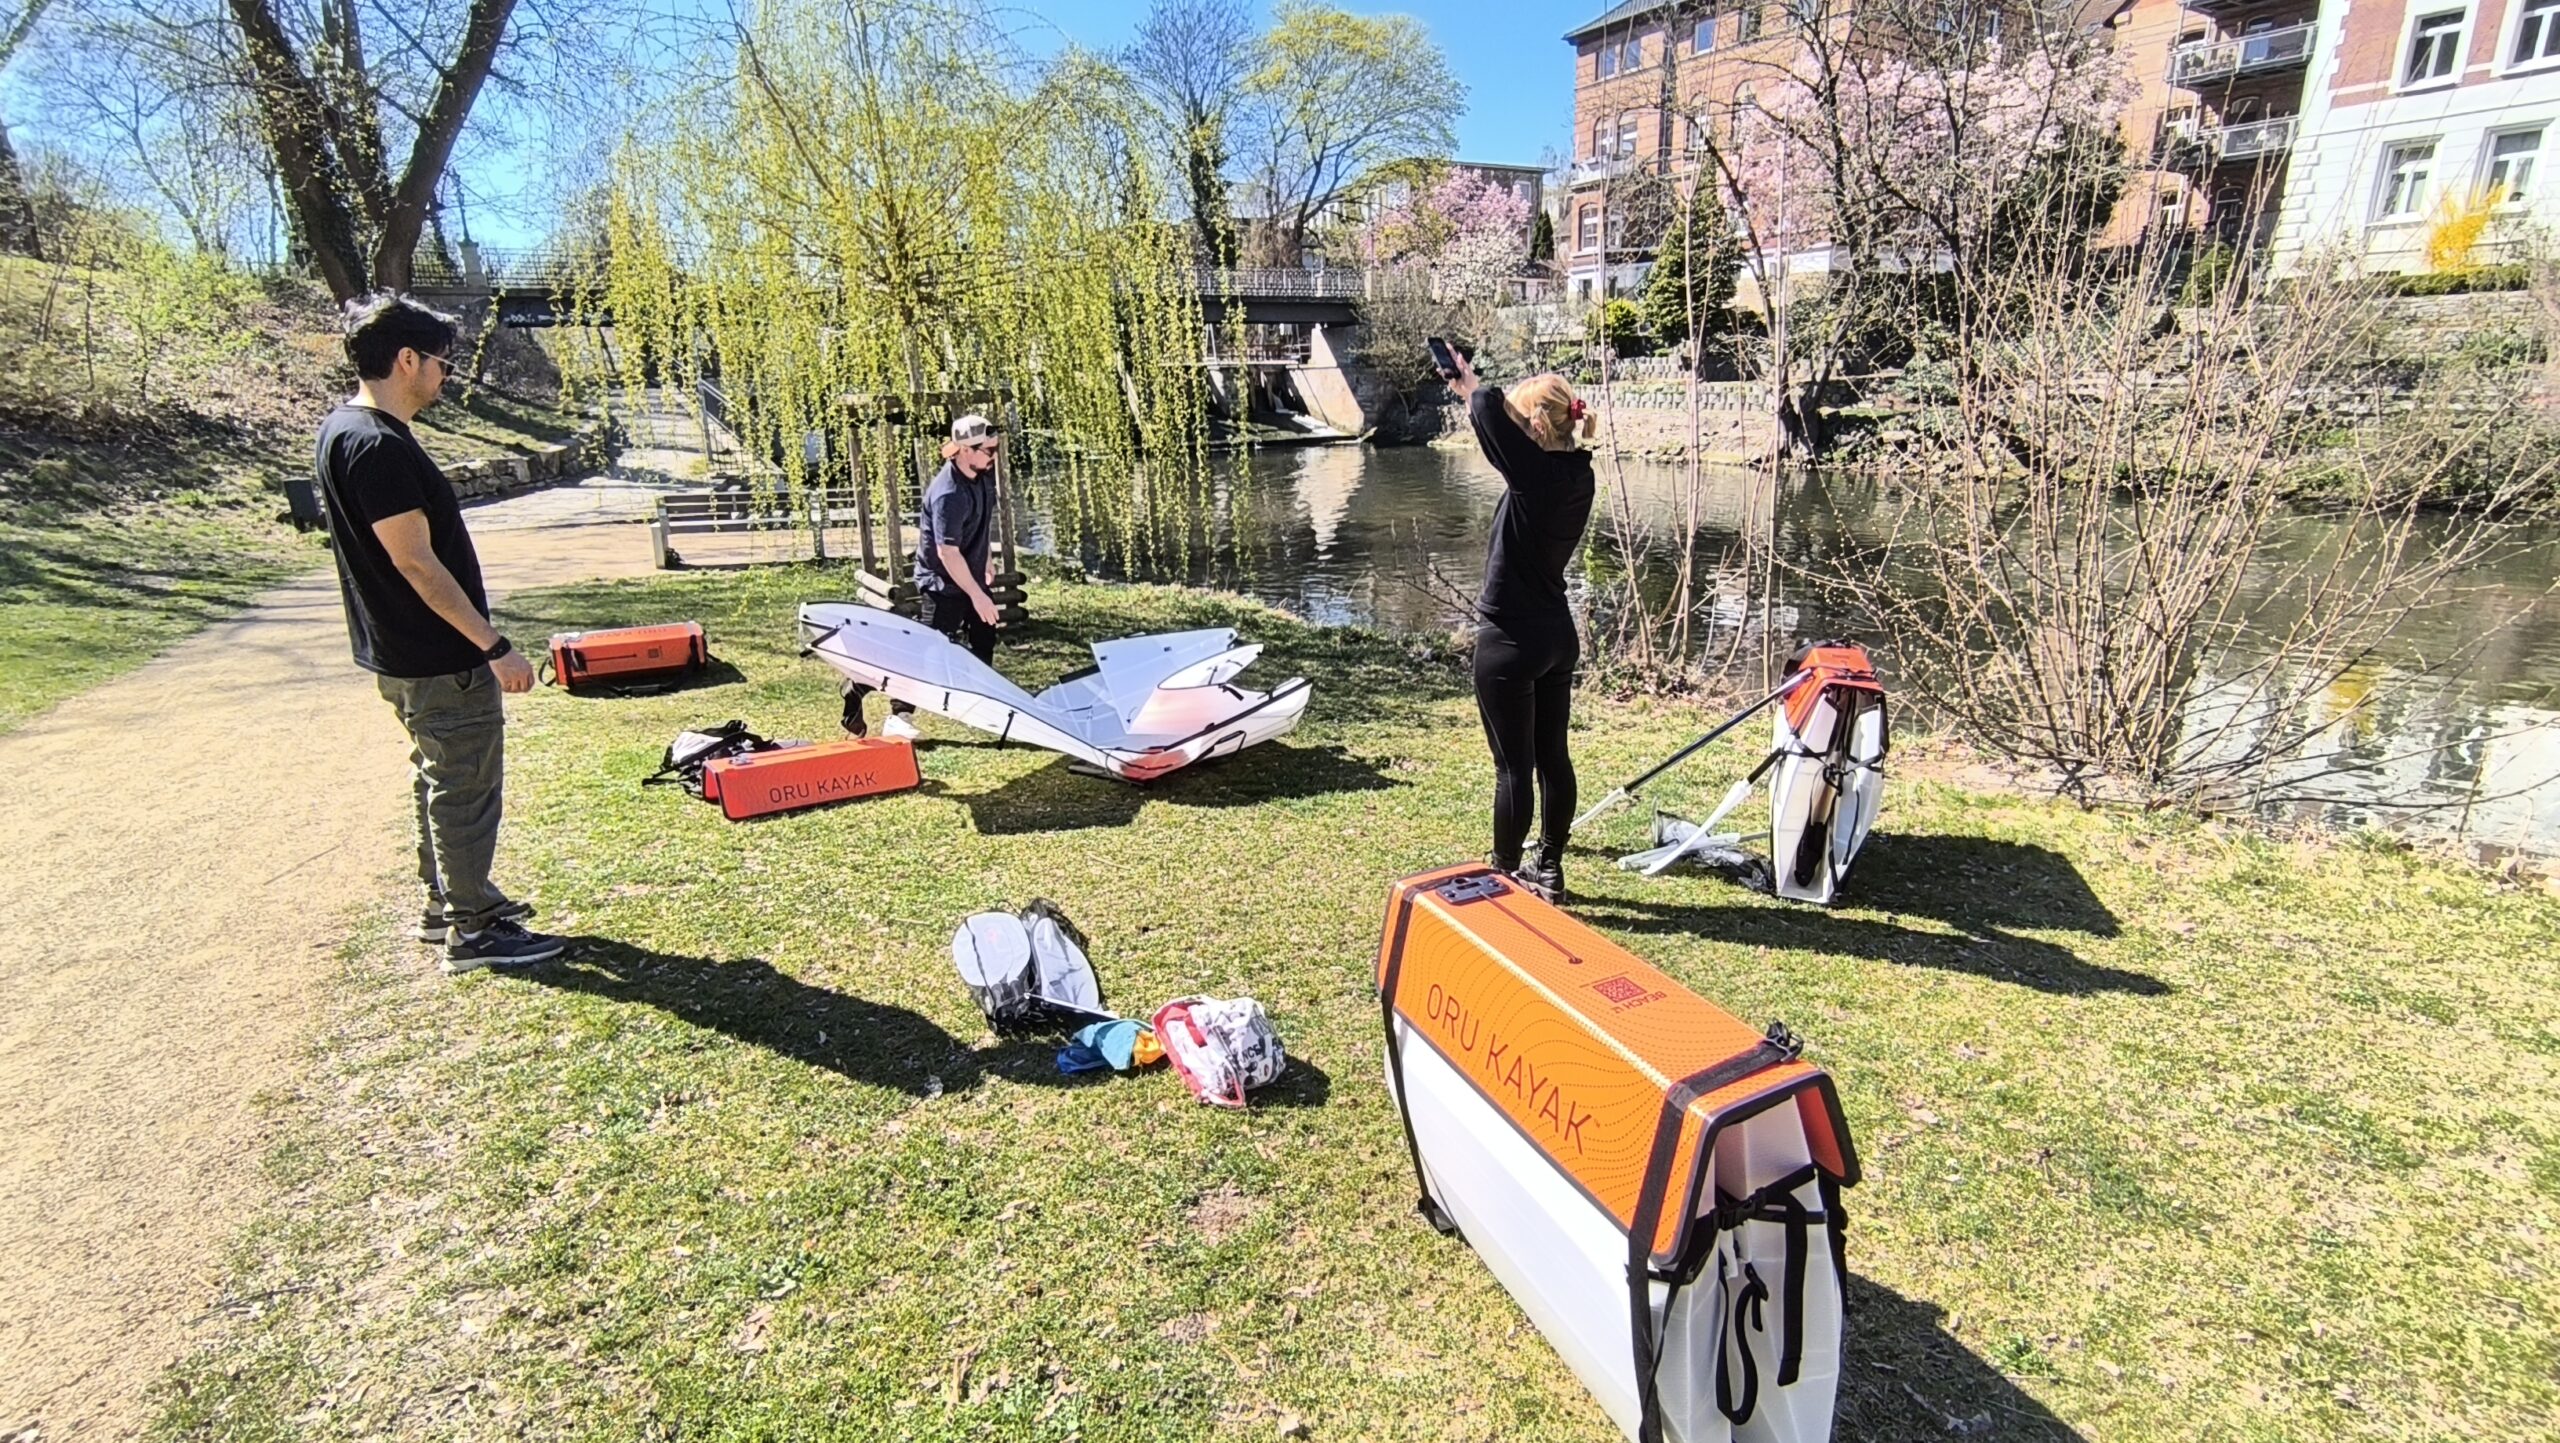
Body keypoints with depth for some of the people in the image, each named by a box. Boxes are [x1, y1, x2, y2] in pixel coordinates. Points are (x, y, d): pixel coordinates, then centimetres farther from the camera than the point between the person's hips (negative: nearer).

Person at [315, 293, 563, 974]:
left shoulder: (345, 429, 10)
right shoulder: (378, 445, -22)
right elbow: (416, 561, -23)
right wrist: (494, 647, -19)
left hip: (406, 655, 10)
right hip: (439, 661, -10)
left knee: (440, 780, 20)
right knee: (467, 789, 1)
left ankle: (446, 902, 34)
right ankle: (473, 931, 12)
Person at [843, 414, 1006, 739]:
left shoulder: (982, 475, -1)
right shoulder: (949, 495, -29)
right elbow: (948, 553, -28)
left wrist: (984, 566, 21)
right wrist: (978, 596, -24)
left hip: (970, 575, 9)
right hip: (942, 582, -9)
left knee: (984, 640, 17)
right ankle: (897, 717, 5)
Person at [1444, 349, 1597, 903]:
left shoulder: (1538, 473, -20)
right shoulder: (1575, 473, 4)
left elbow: (1490, 410, -25)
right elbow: (1503, 424, 18)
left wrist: (1471, 385, -4)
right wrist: (1473, 393, 13)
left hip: (1511, 642, -9)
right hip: (1557, 636, 9)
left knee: (1514, 765, 2)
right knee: (1552, 756, 15)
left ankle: (1505, 876, 15)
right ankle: (1549, 870, 28)